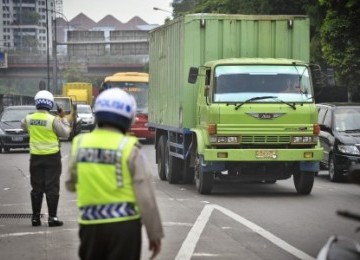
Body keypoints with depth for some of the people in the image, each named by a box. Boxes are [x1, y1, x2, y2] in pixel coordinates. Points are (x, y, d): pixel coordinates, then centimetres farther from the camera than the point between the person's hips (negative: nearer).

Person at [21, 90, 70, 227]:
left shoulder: (29, 119, -3)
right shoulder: (53, 120, -16)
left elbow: (23, 126, 19)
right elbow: (65, 133, -7)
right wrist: (63, 119, 5)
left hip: (36, 157, 4)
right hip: (52, 157, -4)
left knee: (37, 188, 11)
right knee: (52, 188, 1)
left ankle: (35, 217, 13)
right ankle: (52, 217, -1)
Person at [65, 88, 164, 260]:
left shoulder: (79, 144, 1)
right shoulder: (130, 149, -10)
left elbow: (70, 184, 15)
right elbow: (146, 198, -10)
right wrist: (155, 233, -1)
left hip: (90, 225, 4)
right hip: (124, 225, -4)